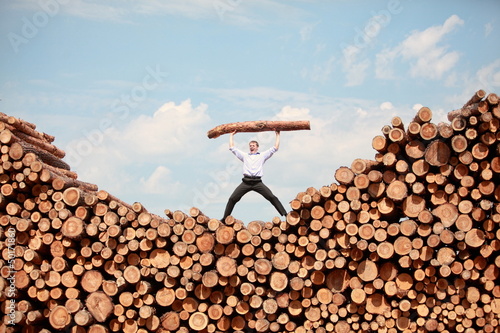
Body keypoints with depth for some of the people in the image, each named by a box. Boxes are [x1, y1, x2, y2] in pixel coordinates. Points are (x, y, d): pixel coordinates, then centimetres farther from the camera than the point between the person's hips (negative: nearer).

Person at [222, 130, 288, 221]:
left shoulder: (262, 155, 21)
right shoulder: (244, 155, 25)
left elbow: (275, 148, 18)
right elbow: (232, 147, 26)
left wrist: (277, 135, 20)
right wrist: (231, 135, 31)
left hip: (258, 182, -2)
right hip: (246, 182, 2)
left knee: (272, 197, -16)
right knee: (232, 199, -7)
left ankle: (285, 215, -16)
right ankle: (225, 218, 1)